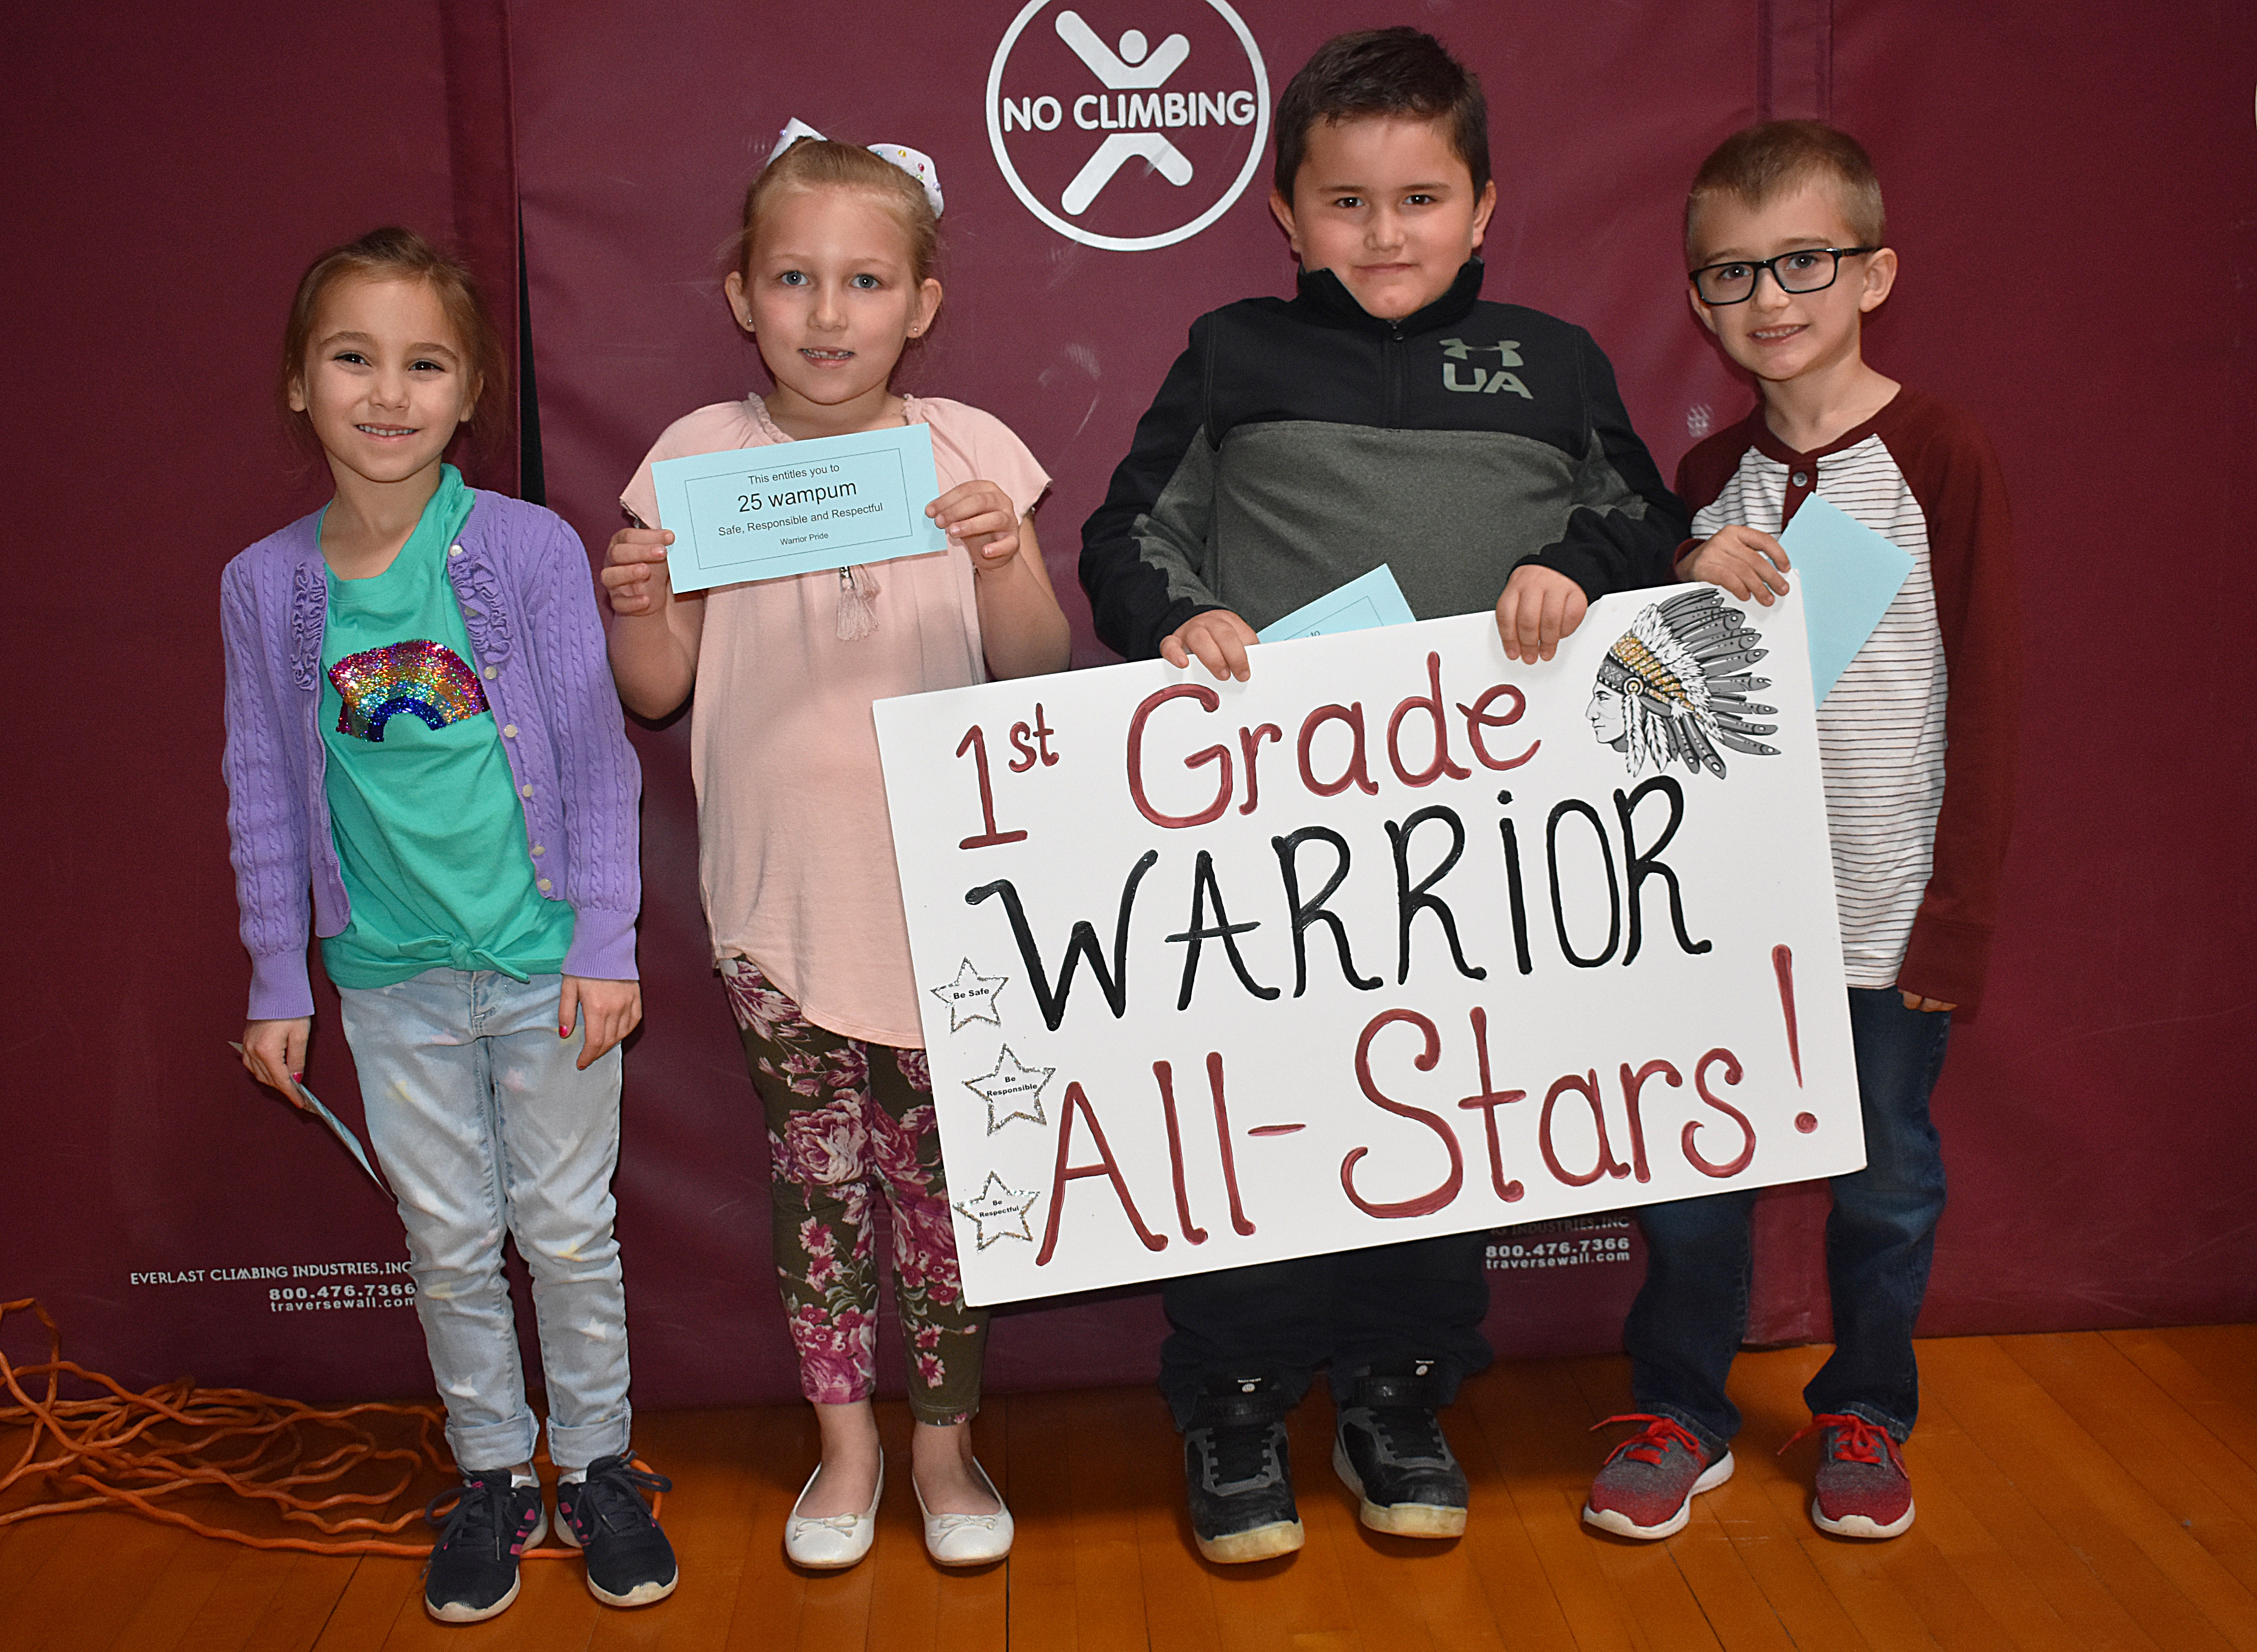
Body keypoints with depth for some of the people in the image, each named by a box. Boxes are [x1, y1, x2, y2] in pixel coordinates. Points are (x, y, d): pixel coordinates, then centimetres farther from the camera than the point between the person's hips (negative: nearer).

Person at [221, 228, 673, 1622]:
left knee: (568, 1228, 10)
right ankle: (493, 1476, 31)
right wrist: (280, 983, 6)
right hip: (391, 976, 2)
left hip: (544, 961, -2)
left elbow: (596, 759, -5)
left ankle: (598, 1466, 29)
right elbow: (265, 798, 6)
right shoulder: (267, 584, -1)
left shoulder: (531, 549, -9)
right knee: (448, 1241, 13)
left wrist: (606, 945, -8)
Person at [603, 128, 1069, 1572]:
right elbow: (657, 693, 3)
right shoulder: (699, 459, 0)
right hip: (778, 892, 1)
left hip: (944, 892, -1)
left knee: (941, 1169, 7)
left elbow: (1037, 671, -3)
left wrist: (1003, 563, -21)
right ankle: (847, 1440, 30)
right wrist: (637, 607, -17)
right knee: (817, 1169, 11)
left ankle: (945, 1440, 26)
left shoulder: (968, 451, -1)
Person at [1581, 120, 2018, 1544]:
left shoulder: (1942, 457, -6)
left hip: (1886, 905, -3)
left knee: (1887, 1178, 11)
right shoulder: (1712, 476, 7)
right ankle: (1683, 1413, 27)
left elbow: (1987, 697, -7)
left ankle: (1865, 1417, 32)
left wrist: (1959, 917, -9)